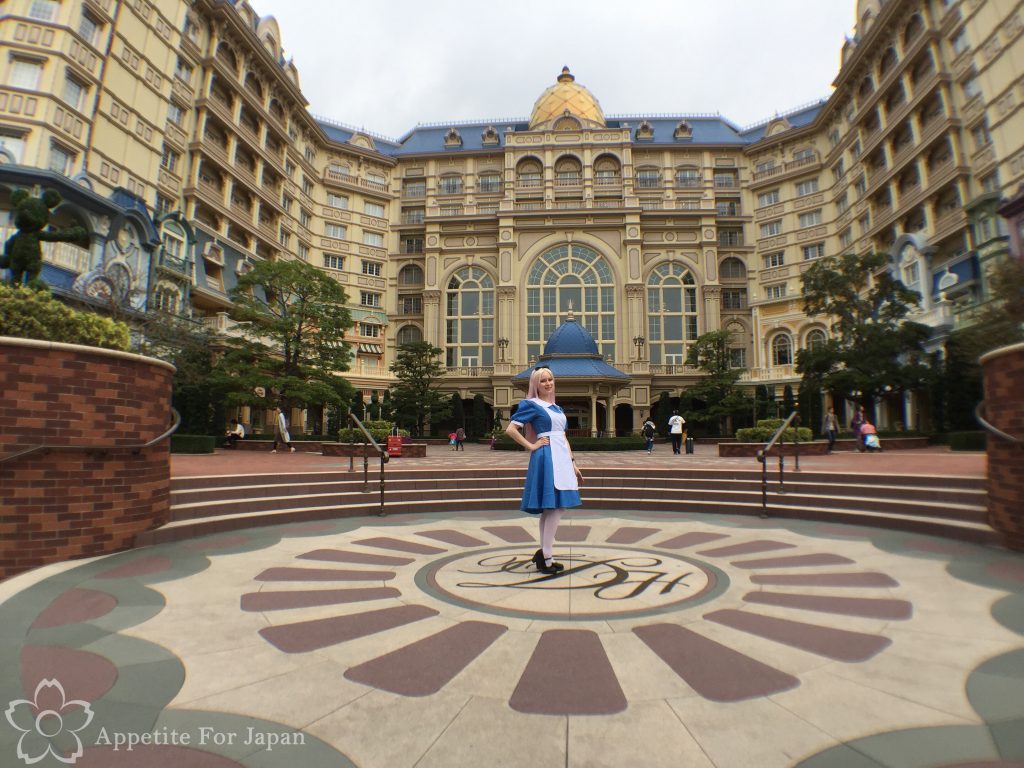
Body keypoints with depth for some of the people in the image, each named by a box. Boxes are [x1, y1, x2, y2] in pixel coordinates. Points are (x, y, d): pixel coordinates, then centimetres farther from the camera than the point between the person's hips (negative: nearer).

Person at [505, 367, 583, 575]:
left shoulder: (557, 408, 18)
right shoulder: (531, 405, -5)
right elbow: (510, 429, -13)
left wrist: (573, 463, 17)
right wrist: (531, 446, -11)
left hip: (561, 458, 8)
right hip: (547, 458, -8)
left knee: (551, 508, 12)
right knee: (556, 507, -7)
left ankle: (543, 552, 22)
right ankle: (546, 558, 2)